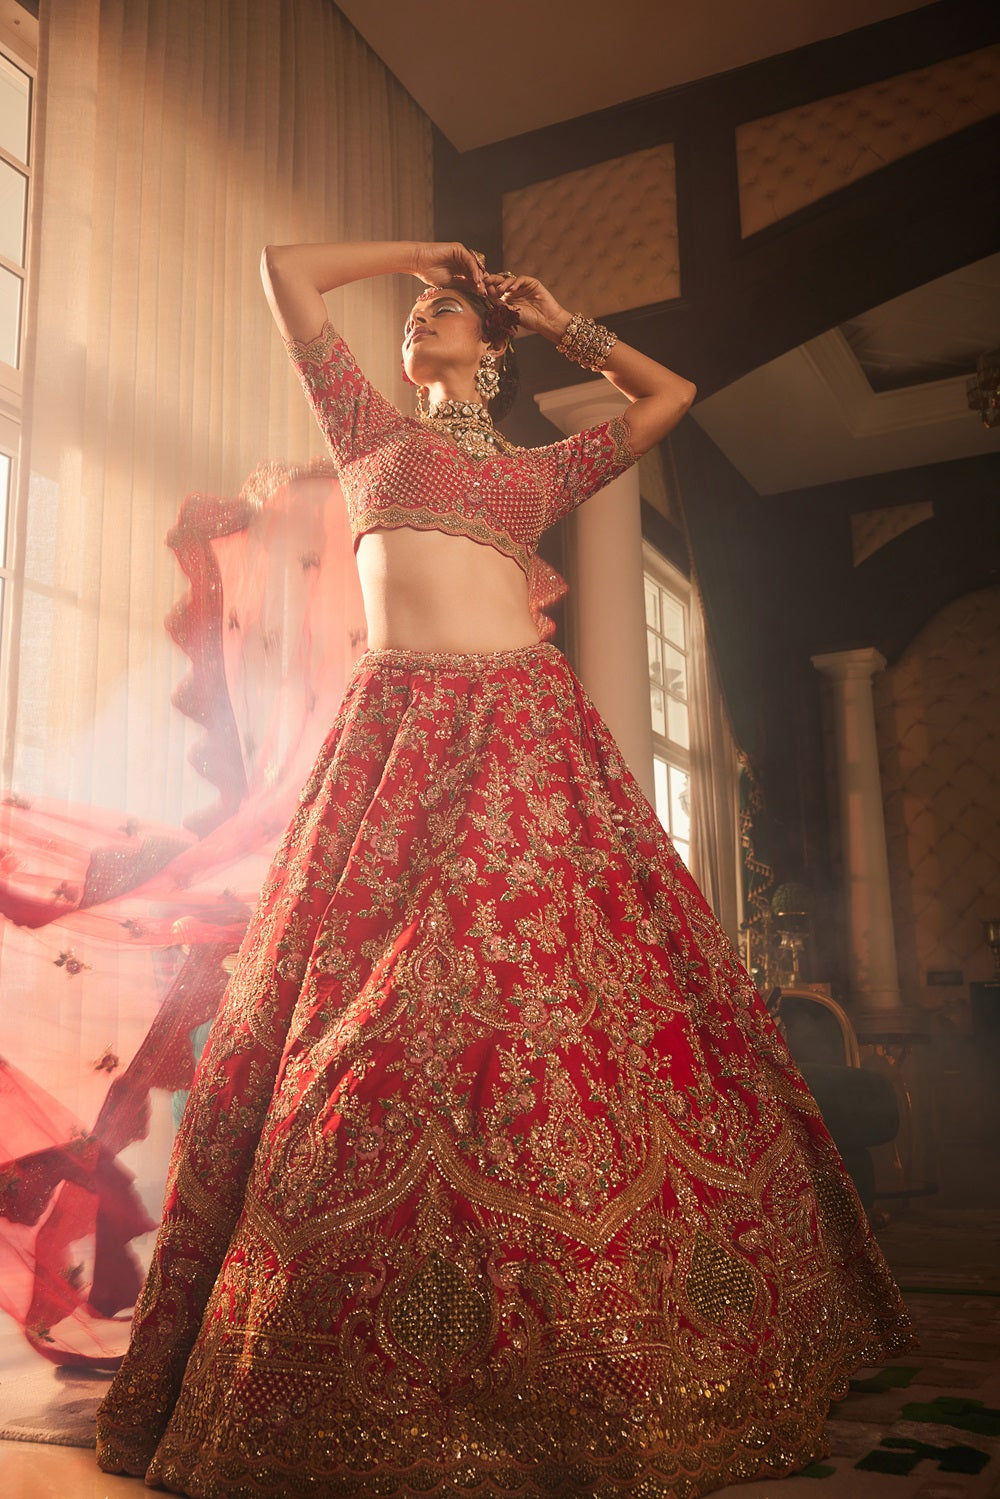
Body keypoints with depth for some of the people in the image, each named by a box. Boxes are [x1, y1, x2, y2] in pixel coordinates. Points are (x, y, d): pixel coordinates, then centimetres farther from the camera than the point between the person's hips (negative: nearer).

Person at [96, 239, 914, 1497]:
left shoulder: (540, 470, 22)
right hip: (396, 727, 0)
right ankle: (380, 1388, 4)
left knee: (559, 990, -6)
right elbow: (286, 267, 21)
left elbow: (672, 394, 29)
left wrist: (559, 322, 31)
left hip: (524, 729, 1)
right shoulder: (371, 429, 21)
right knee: (364, 1007, -6)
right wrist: (414, 251, 29)